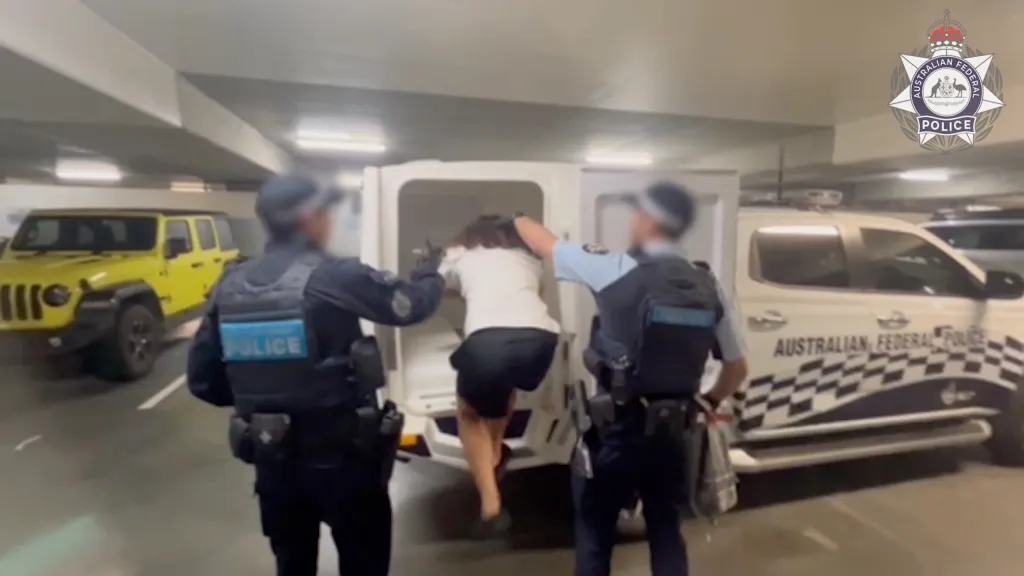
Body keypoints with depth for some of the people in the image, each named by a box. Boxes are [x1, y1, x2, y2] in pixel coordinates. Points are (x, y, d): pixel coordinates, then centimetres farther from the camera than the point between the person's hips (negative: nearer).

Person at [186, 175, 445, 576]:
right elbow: (412, 304, -9)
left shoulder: (230, 286, -1)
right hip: (343, 454, -5)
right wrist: (430, 272, 12)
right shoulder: (333, 276, -19)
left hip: (272, 458, 5)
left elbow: (202, 379, 4)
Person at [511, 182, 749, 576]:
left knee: (594, 537, 16)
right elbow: (737, 368, 9)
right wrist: (708, 403, 26)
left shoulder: (617, 270, -14)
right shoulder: (708, 289, 2)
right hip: (670, 434, 5)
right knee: (666, 536, 23)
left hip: (614, 431, -4)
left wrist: (519, 220, 20)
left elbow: (545, 244, -1)